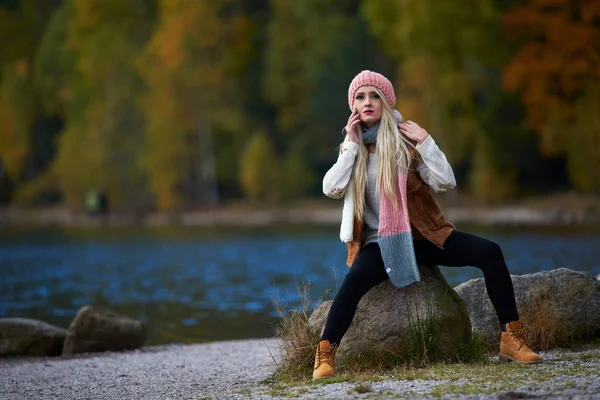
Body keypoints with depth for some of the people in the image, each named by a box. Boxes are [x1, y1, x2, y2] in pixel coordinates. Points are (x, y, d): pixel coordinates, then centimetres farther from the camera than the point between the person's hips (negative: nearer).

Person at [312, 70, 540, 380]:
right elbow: (331, 189, -12)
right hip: (379, 241, -1)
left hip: (422, 234, 1)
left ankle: (512, 339, -17)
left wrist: (425, 142, -17)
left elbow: (445, 183, -9)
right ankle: (324, 356, -34)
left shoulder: (405, 140, -2)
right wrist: (351, 144, -13)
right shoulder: (351, 147, 5)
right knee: (355, 279, -34)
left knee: (489, 252, -20)